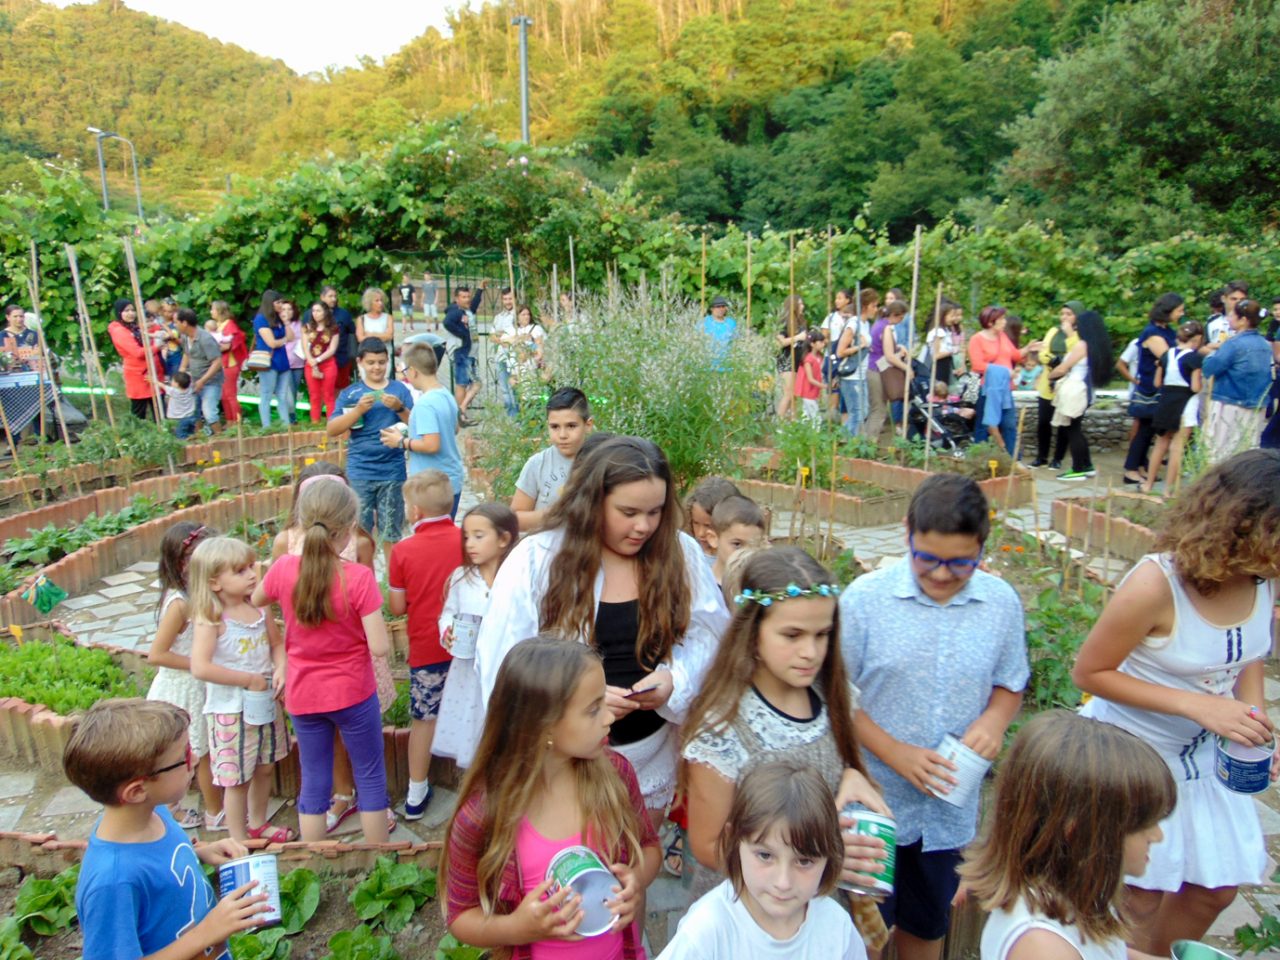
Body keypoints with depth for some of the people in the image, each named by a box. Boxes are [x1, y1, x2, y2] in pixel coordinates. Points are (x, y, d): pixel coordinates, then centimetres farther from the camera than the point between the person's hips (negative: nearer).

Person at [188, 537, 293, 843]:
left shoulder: (258, 608, -1)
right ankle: (239, 840, 26)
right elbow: (200, 668, -29)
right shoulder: (210, 620, -20)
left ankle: (257, 824, 43)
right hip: (230, 710, -6)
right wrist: (248, 679, -24)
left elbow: (277, 643, 10)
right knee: (237, 779, 7)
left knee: (265, 767, 21)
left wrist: (280, 669, -11)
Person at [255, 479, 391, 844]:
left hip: (303, 695, 3)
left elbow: (256, 600, 12)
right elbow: (379, 647, -22)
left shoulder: (284, 569, -11)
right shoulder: (358, 577, -22)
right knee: (370, 778, 15)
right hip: (353, 693, -3)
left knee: (313, 783, 17)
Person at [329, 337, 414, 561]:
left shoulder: (399, 389, 5)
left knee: (392, 534, 4)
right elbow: (331, 430, -3)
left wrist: (400, 408, -17)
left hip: (393, 472, 0)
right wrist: (358, 410, -16)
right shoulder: (350, 393, 5)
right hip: (360, 473, 0)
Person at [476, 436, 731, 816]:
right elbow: (501, 663, -12)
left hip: (651, 755, 3)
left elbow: (707, 637, 0)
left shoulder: (681, 554, -5)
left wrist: (675, 679, -20)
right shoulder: (535, 561, -13)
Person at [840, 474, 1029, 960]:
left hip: (951, 806, 3)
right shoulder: (865, 597, -16)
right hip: (874, 798, -3)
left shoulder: (1001, 602, -5)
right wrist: (895, 753, -19)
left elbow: (1009, 684, 8)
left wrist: (994, 719, -13)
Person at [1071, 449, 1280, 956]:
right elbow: (1089, 672, -21)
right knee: (1140, 900, 11)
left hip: (1205, 754, 7)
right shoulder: (1157, 583, -31)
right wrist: (1196, 705, -28)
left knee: (1215, 889, 22)